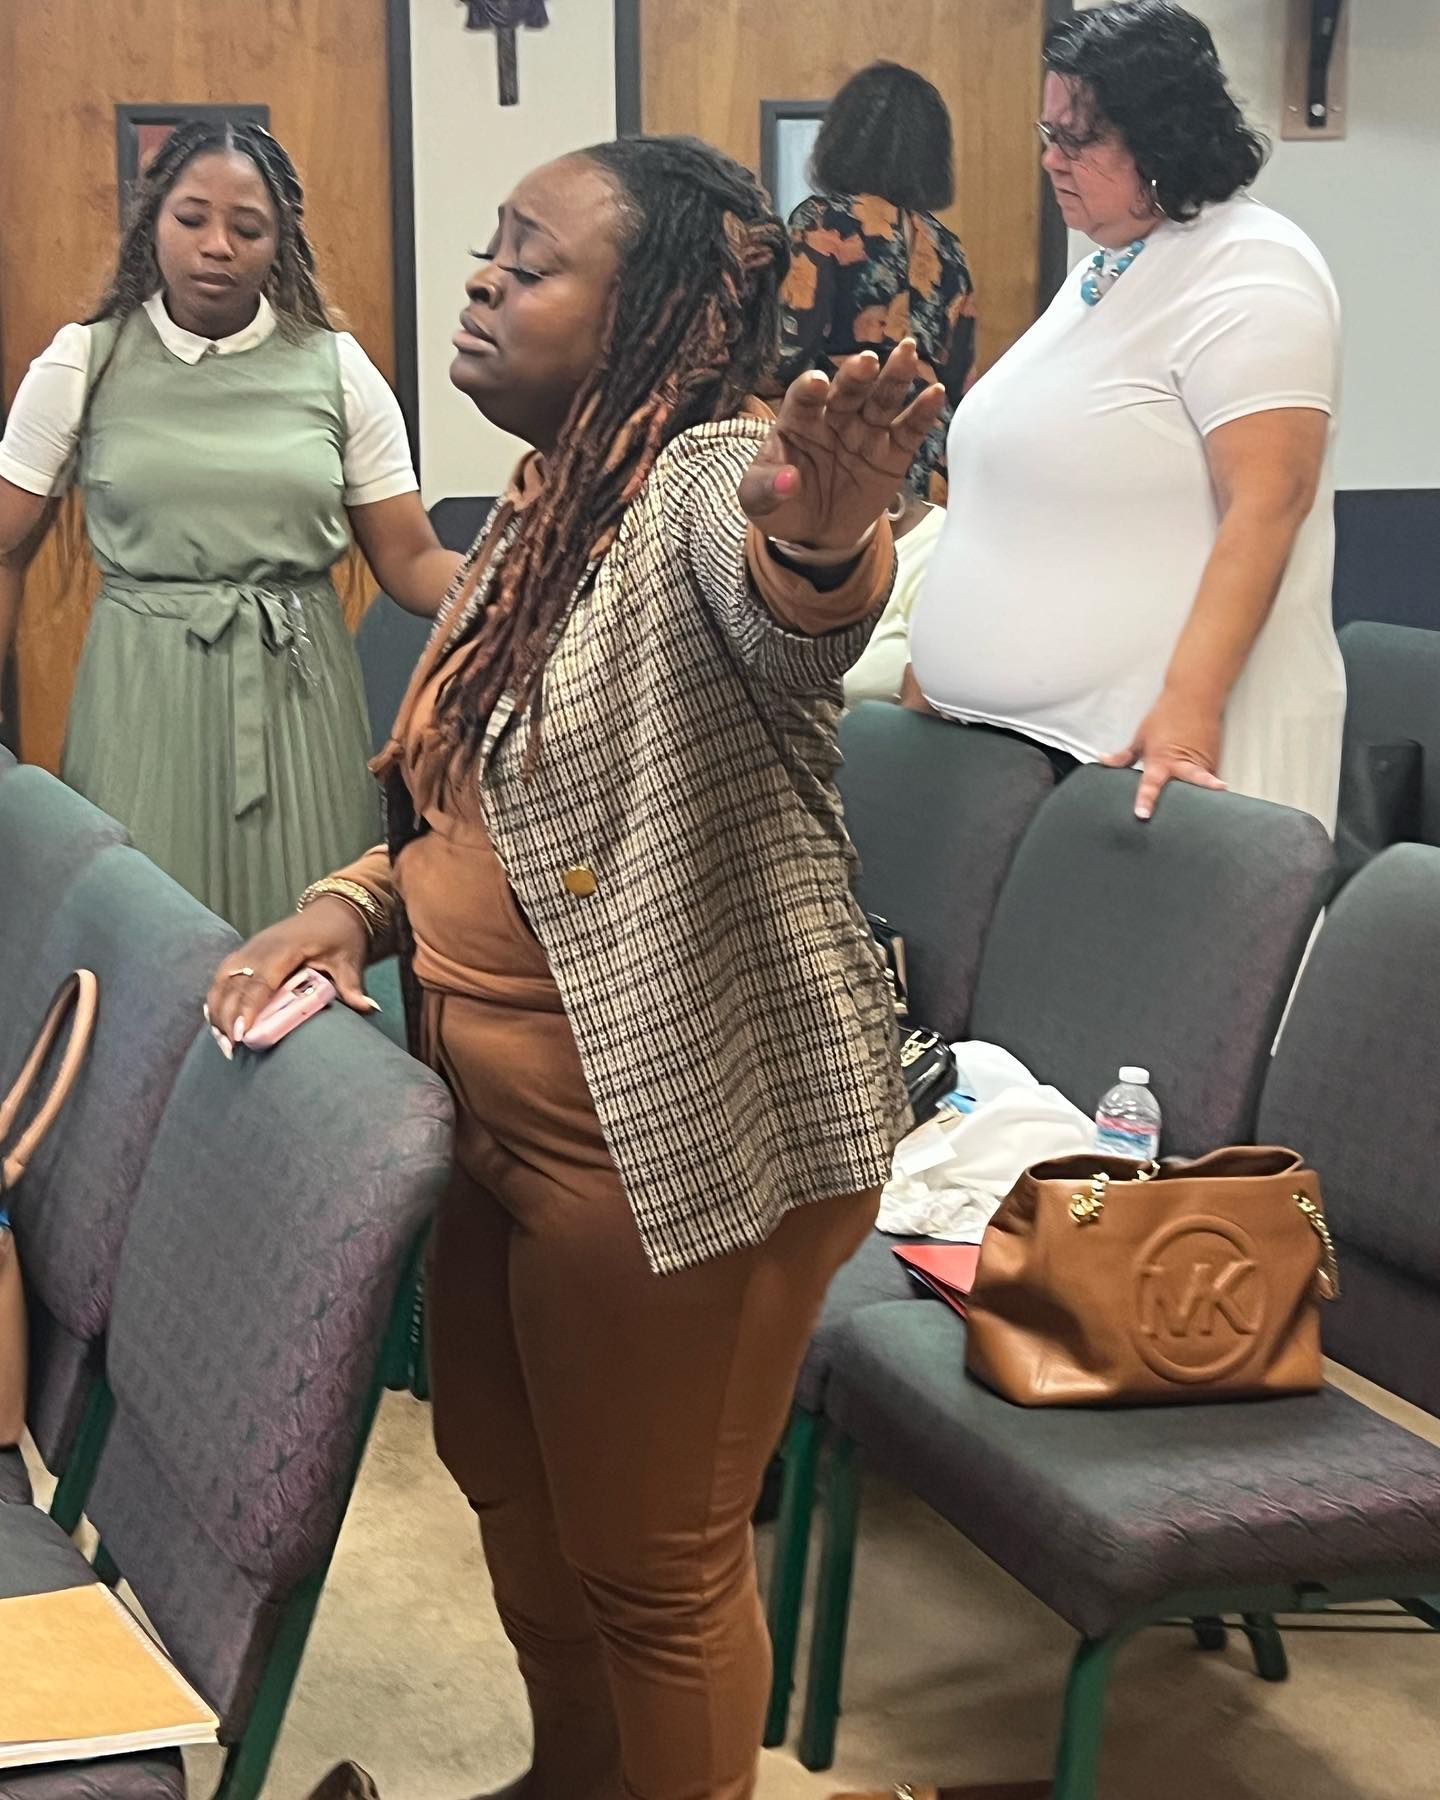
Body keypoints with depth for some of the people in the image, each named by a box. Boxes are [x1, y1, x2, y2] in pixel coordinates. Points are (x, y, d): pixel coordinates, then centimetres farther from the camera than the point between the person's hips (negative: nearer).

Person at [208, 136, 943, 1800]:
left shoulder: (711, 481, -20)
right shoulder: (537, 512, 9)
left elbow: (785, 620, -44)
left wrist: (821, 541, -67)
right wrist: (358, 898, -1)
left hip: (677, 1133, -10)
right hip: (502, 1110, 10)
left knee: (649, 1559, 7)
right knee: (509, 1483, 26)